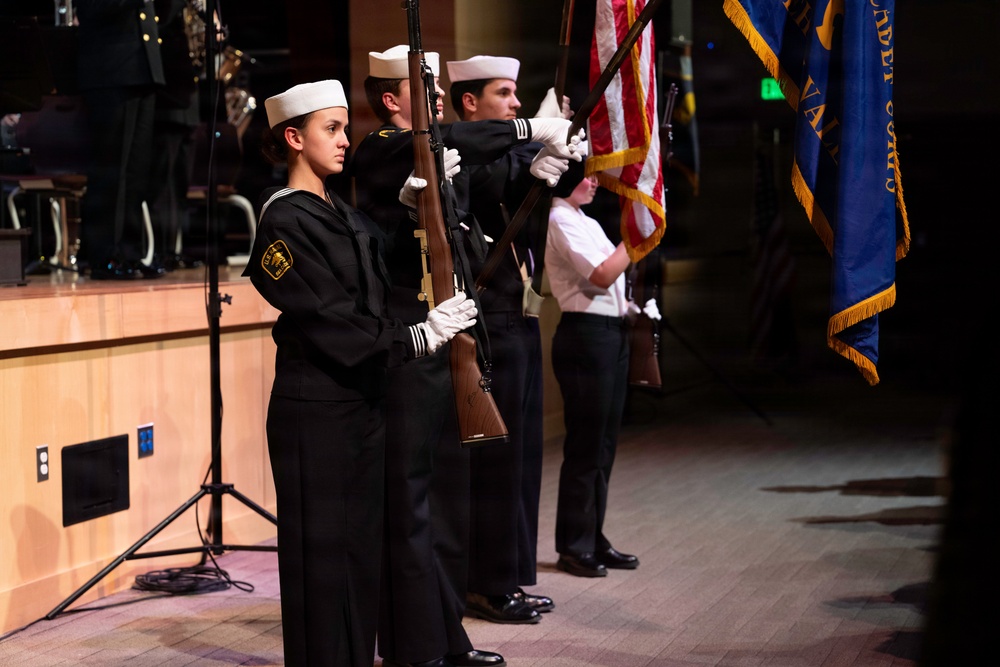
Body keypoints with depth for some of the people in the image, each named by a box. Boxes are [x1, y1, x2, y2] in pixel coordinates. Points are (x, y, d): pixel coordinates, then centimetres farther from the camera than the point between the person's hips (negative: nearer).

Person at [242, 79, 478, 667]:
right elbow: (328, 320, -18)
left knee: (364, 547, 12)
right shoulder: (284, 222, -12)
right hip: (314, 409, -8)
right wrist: (418, 337, -22)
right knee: (322, 553, -2)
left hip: (364, 402, 8)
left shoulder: (347, 216, 15)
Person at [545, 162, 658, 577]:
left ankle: (593, 539, 20)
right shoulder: (561, 221, -11)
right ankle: (573, 547, 3)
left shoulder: (585, 222, 19)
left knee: (603, 443, 12)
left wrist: (632, 307, 5)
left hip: (612, 333, 9)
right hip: (585, 335, -9)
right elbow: (602, 275, -19)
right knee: (585, 445, -4)